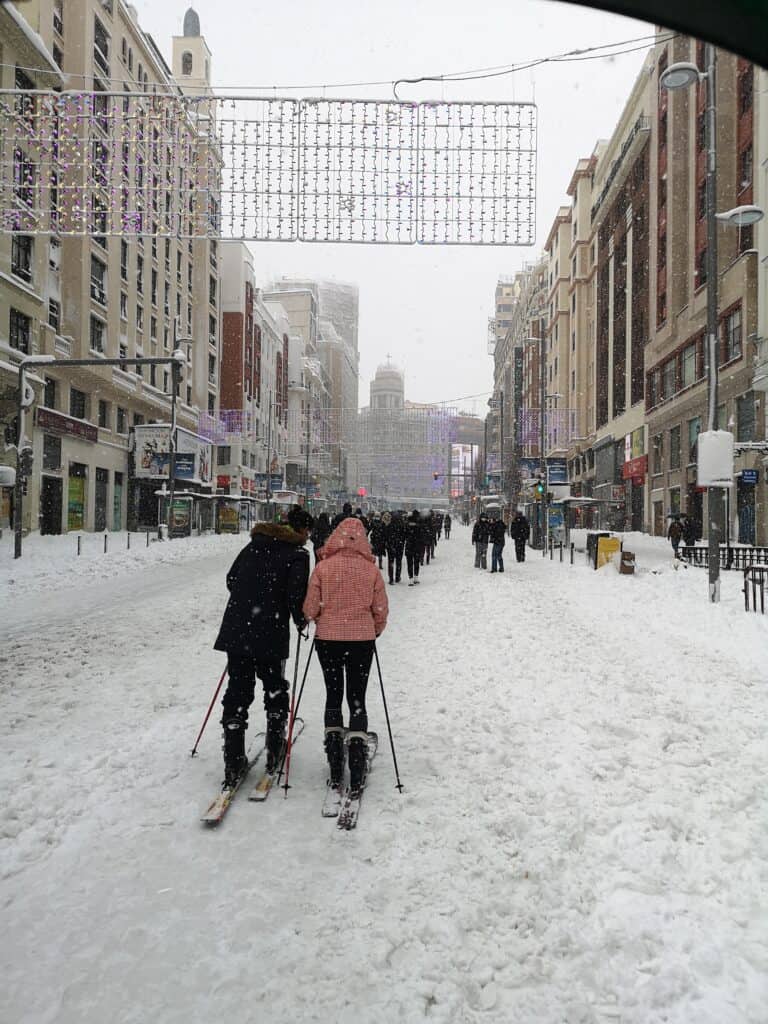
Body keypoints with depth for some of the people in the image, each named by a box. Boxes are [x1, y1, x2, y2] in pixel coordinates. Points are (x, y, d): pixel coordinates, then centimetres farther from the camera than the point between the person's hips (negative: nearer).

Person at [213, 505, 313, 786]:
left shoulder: (254, 544, 11)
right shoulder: (297, 554, -6)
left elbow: (231, 579, 13)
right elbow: (296, 594, -15)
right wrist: (301, 621, 3)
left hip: (236, 629, 4)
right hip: (270, 634, -4)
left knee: (237, 691, 8)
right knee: (275, 690, 16)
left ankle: (233, 762, 6)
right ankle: (274, 751, 25)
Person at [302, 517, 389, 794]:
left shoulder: (323, 567, -7)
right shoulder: (371, 569, -4)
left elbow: (310, 608, -7)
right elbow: (381, 610, 0)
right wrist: (375, 632, 19)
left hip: (328, 639, 0)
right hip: (362, 640, 0)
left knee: (333, 696, 14)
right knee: (357, 699, 10)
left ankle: (335, 766, 14)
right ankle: (357, 765, 4)